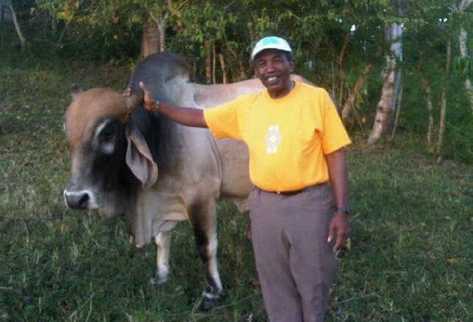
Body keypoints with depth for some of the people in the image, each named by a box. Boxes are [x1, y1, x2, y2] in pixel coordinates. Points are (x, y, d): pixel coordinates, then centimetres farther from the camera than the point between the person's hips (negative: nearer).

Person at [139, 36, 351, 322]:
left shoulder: (317, 98, -6)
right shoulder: (247, 106, 5)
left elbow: (336, 156, -7)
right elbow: (200, 118, 14)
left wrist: (342, 211, -11)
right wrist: (156, 105, 6)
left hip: (310, 203, -3)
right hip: (264, 205, 4)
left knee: (314, 286, 7)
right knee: (276, 288, 14)